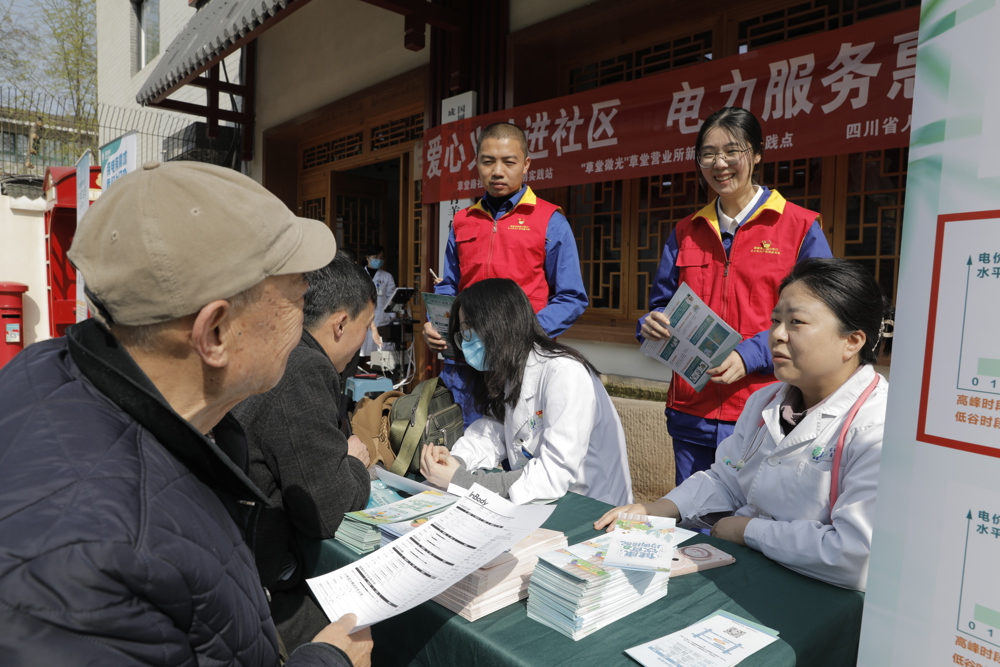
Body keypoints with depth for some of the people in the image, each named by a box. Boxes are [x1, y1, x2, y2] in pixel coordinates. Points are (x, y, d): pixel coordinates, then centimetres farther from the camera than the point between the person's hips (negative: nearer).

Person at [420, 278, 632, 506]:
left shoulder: (564, 373, -22)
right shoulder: (509, 373, 6)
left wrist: (462, 481, -26)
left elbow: (554, 475, -27)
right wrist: (452, 461, -18)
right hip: (540, 505, 7)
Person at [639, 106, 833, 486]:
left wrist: (749, 355, -18)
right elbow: (662, 304, 16)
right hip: (691, 410, 4)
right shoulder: (685, 233, 13)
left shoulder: (801, 227, 0)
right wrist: (652, 326, -7)